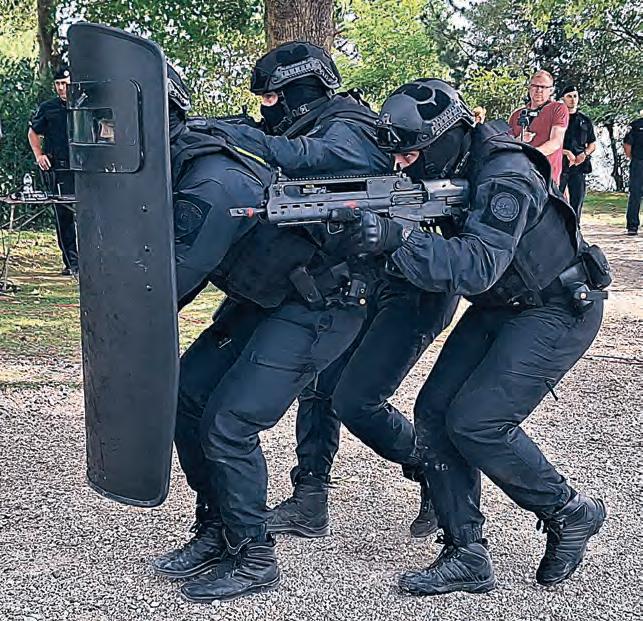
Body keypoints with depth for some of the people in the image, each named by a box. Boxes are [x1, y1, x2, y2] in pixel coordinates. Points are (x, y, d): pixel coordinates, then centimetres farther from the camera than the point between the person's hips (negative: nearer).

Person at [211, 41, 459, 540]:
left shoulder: (346, 132, -17)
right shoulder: (322, 133, 12)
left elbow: (298, 157, -37)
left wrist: (209, 128, -36)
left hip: (415, 288, -10)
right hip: (371, 285, 10)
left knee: (355, 401, -11)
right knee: (319, 383, 7)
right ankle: (309, 506, 15)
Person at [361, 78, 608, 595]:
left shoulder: (505, 178, -28)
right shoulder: (441, 172, -3)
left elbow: (478, 266, -38)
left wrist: (399, 240, -48)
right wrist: (370, 228, -22)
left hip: (556, 311, -8)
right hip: (499, 308, 8)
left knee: (476, 422, -17)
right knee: (435, 412, -3)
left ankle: (570, 514, 8)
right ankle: (467, 557, 5)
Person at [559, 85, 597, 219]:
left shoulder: (585, 120, 17)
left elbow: (593, 144, 20)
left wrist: (585, 154, -1)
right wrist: (565, 152, -13)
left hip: (579, 167, 4)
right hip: (559, 164, -3)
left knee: (577, 202, 4)